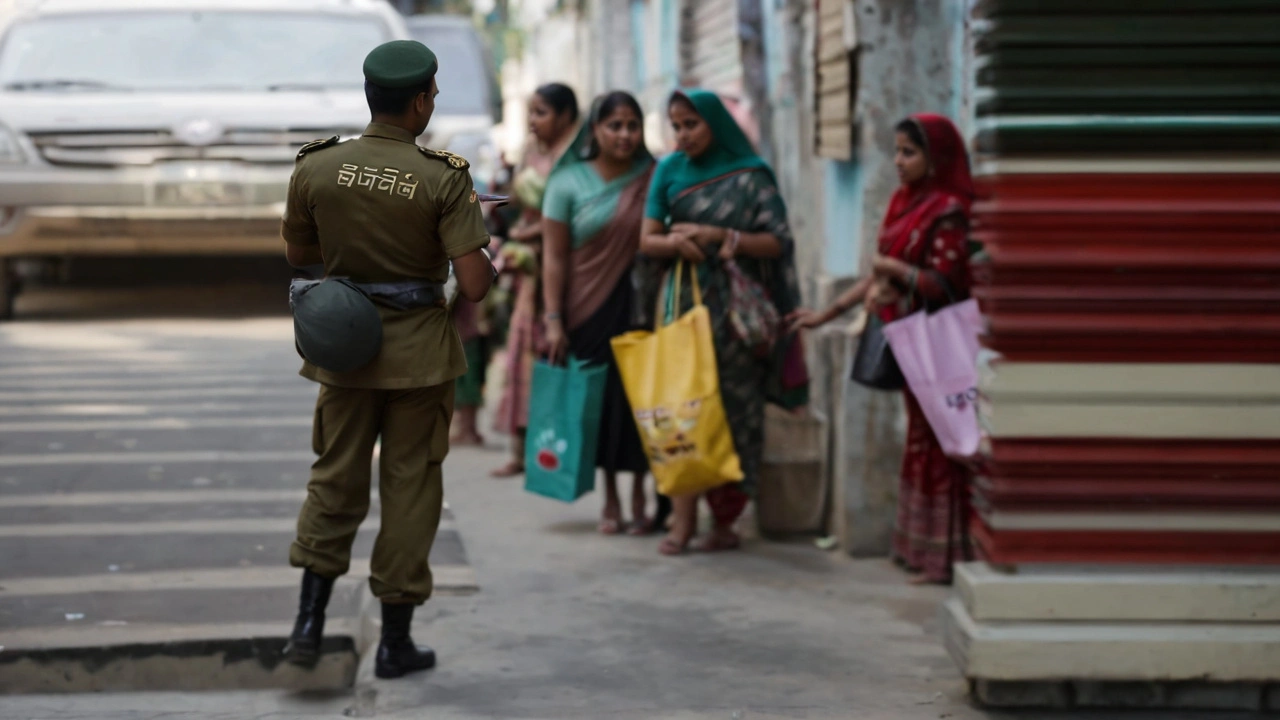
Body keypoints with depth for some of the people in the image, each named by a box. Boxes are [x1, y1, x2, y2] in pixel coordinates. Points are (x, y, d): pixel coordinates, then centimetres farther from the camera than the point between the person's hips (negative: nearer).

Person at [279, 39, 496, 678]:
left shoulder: (315, 168, -5)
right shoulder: (443, 180, -15)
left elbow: (298, 253, 9)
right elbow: (474, 286, -18)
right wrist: (491, 261, 4)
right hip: (418, 352, -3)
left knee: (335, 478, 16)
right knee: (409, 487, 8)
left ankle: (310, 620, 8)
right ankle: (395, 641, 14)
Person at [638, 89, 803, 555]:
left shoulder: (751, 176, 2)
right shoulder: (670, 171, 10)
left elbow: (777, 242, -3)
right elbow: (647, 239, 6)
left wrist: (716, 236, -13)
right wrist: (674, 242, -16)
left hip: (735, 306, -2)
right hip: (683, 302, 2)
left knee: (735, 407, -2)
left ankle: (725, 520, 6)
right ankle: (683, 518, -5)